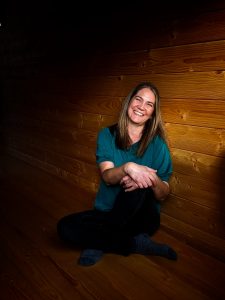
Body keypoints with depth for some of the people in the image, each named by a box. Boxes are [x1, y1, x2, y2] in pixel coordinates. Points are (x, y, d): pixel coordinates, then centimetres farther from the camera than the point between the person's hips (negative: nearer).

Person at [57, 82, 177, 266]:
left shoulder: (157, 144, -5)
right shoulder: (107, 135, 0)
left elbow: (163, 195, -5)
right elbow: (107, 177, -15)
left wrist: (153, 179, -30)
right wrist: (127, 167, -39)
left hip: (142, 218, -2)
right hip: (107, 212, 3)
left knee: (137, 184, -34)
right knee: (65, 227, -23)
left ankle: (100, 244, -17)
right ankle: (138, 244, -16)